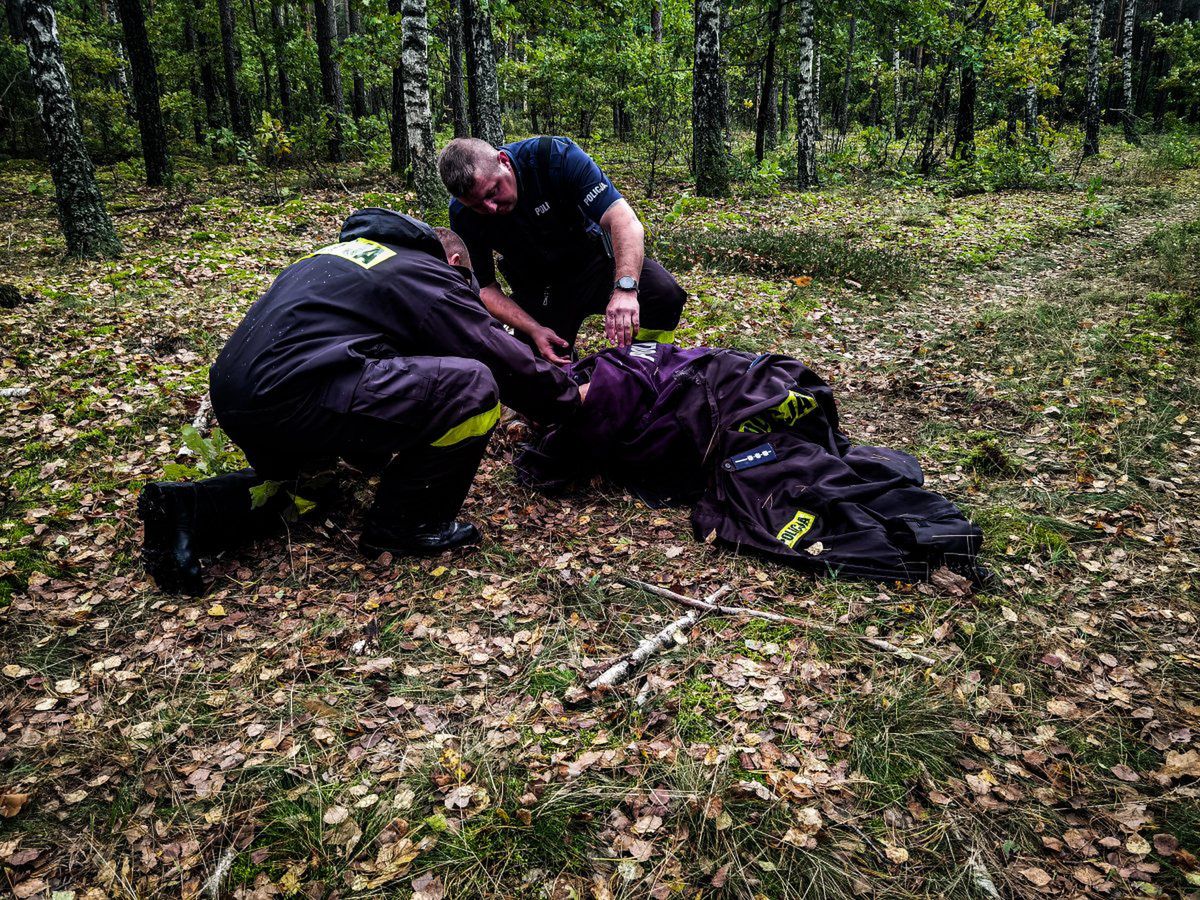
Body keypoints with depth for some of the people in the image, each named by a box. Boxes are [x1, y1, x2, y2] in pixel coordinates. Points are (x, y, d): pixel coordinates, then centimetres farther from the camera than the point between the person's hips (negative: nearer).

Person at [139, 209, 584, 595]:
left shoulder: (345, 250, 29)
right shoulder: (432, 275, 5)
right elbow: (508, 362, 5)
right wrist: (572, 399, 21)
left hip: (233, 393, 10)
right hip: (292, 392, -9)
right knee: (474, 385, -7)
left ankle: (189, 510, 15)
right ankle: (406, 523, 5)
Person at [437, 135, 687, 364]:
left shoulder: (556, 155, -27)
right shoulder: (462, 214, -18)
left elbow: (623, 220, -35)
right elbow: (483, 288, -11)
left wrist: (625, 288, -50)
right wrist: (534, 330, -26)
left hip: (593, 258, -2)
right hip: (537, 286, 2)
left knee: (665, 293, -27)